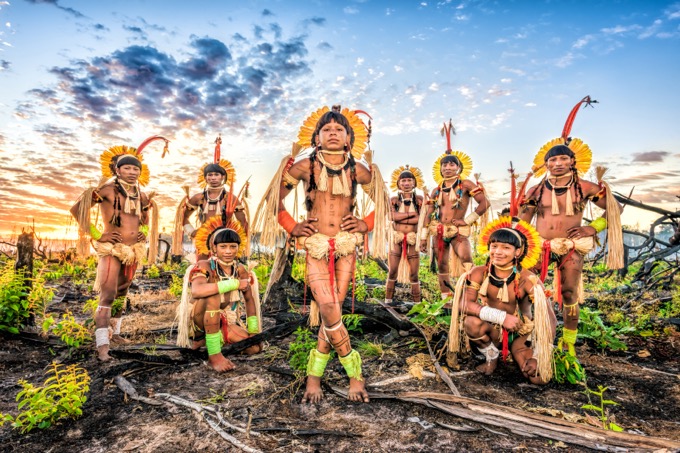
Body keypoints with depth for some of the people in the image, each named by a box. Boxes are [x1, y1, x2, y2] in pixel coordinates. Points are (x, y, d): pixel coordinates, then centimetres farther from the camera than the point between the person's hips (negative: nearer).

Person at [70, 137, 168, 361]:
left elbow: (146, 218, 27)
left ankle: (114, 332, 34)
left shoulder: (141, 196, 9)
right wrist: (97, 235, -11)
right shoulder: (107, 190, -8)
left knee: (122, 294, 18)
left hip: (134, 251, 6)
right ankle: (102, 345, -10)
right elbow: (76, 209, -9)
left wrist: (144, 232, 8)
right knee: (108, 296, -13)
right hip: (111, 250, -6)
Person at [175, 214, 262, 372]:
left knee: (254, 348, -11)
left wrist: (253, 331, -4)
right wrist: (234, 284, -39)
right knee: (213, 296, -35)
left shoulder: (240, 270, -4)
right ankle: (214, 356, -28)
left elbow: (249, 299, 3)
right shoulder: (204, 266, -19)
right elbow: (196, 291, -41)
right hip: (198, 320, -5)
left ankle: (205, 339, 9)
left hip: (224, 322, 6)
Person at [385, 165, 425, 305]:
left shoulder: (419, 199, 4)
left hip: (412, 239, 0)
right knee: (393, 271, 2)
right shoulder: (394, 200, 6)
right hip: (397, 238, 0)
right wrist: (413, 214, -11)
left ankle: (417, 302, 12)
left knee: (414, 273, 3)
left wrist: (401, 218, -9)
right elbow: (394, 216, -11)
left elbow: (419, 219, -8)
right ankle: (388, 299, 12)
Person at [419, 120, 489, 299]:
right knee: (442, 266, 7)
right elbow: (428, 214, 9)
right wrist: (423, 237, 6)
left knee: (466, 259, -27)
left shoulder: (465, 185, -3)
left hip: (458, 231, -4)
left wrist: (467, 219, -11)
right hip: (439, 232, 5)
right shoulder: (436, 191, 10)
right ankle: (446, 299, 17)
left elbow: (484, 203, -11)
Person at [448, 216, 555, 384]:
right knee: (471, 322, -32)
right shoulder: (479, 274, -17)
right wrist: (501, 316, -35)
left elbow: (550, 320, -20)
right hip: (493, 331, 1)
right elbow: (464, 304, -27)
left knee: (539, 377, -22)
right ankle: (491, 357, 1)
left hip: (521, 334, 0)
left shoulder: (527, 280, -21)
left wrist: (539, 356, -26)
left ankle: (515, 352, 14)